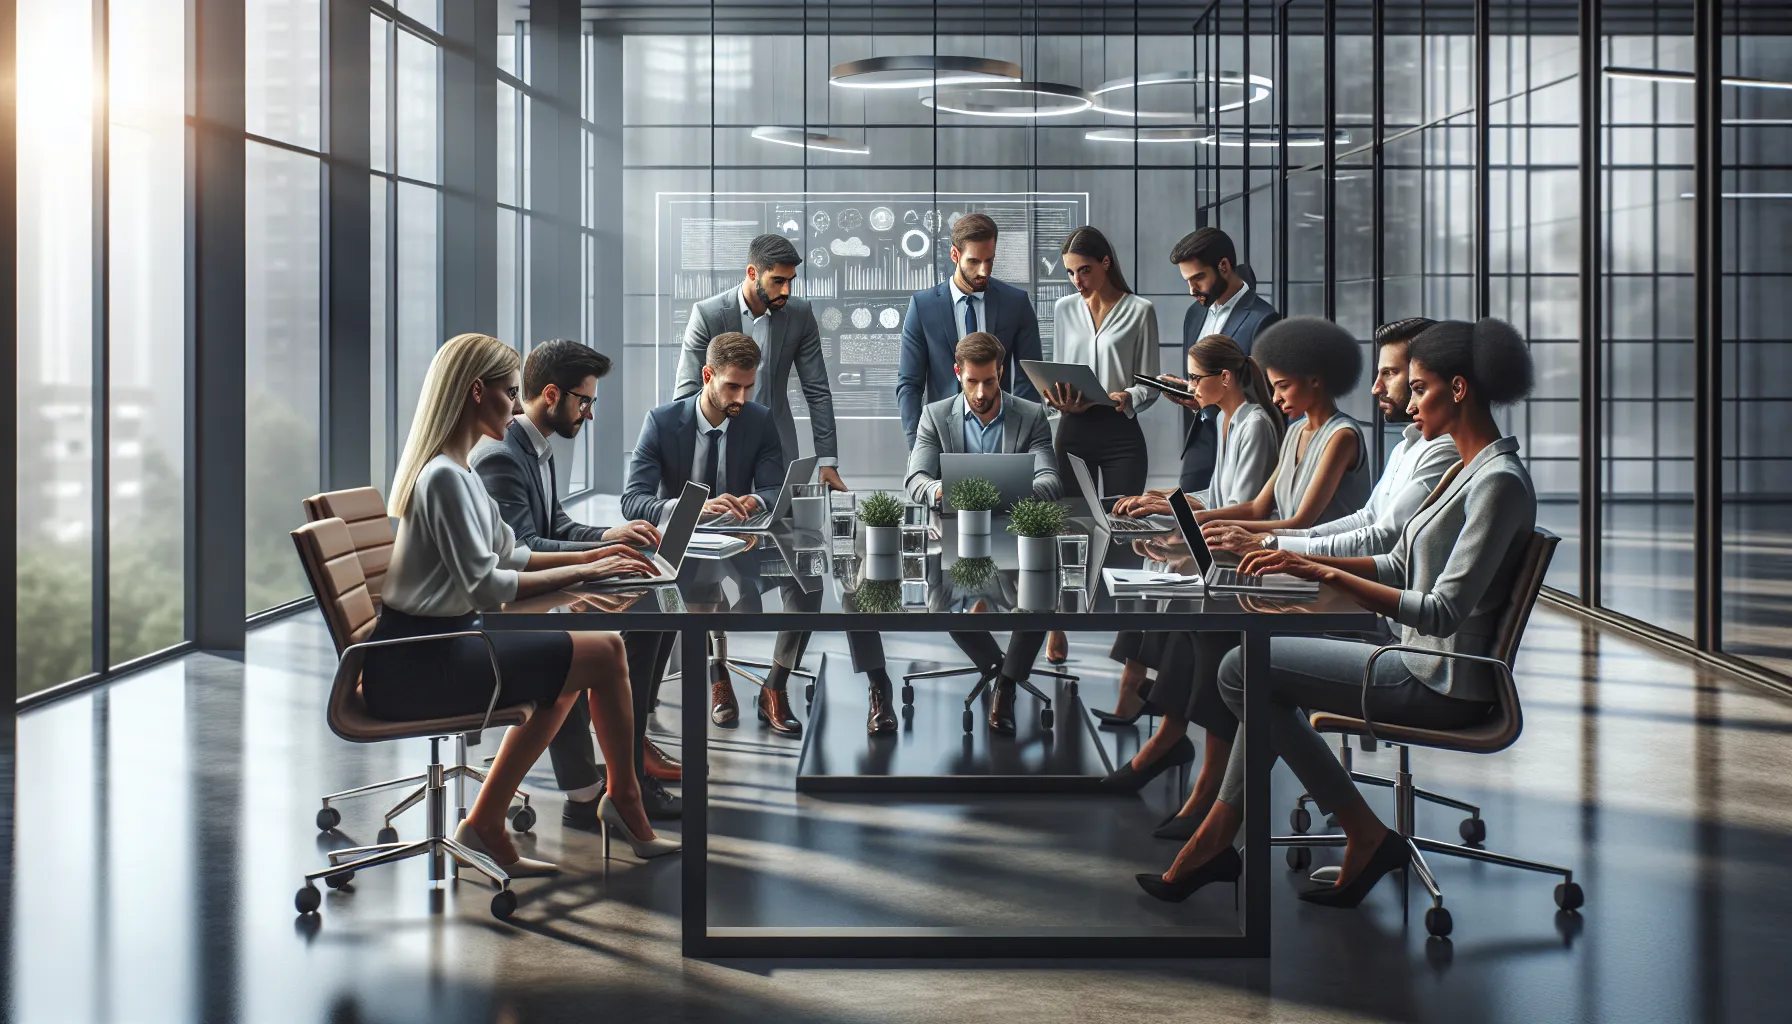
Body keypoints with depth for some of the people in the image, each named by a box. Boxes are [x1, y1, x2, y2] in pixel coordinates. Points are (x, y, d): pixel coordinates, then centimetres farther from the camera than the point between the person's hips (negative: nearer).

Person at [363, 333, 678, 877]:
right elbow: (485, 586, -22)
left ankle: (486, 826, 16)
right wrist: (583, 573, -14)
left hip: (427, 648, 10)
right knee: (605, 653, -8)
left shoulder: (454, 471, 14)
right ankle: (623, 797, 12)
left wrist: (590, 555, 9)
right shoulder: (445, 476, -19)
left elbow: (508, 554, 19)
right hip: (416, 665, -10)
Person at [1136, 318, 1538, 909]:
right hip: (1426, 667, 10)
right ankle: (1214, 844, 10)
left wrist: (1326, 574, -27)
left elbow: (1444, 612, -26)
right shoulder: (1467, 467, 12)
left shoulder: (1499, 481, -20)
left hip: (1442, 685, -10)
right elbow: (1398, 568, 15)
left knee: (1244, 670, -7)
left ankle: (1366, 835, 2)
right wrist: (1299, 560, 3)